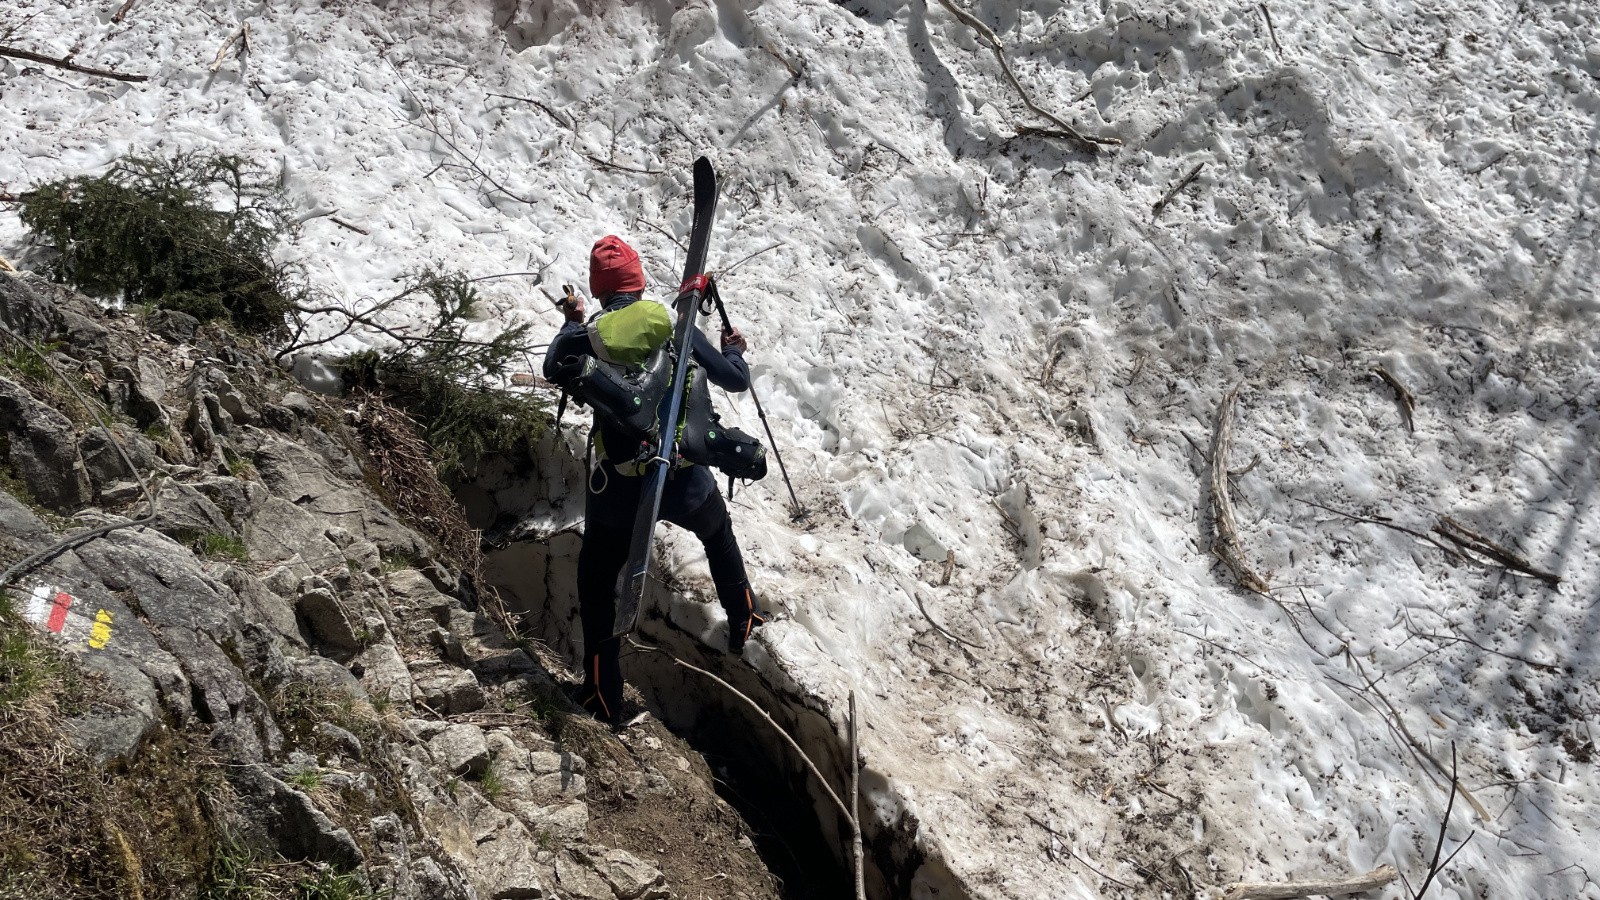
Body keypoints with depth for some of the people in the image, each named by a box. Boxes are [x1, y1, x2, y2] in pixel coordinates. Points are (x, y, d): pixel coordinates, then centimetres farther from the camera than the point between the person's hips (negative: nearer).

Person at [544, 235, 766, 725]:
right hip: (686, 481, 1)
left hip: (617, 492, -1)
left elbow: (553, 370, 15)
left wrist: (572, 323, 31)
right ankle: (743, 623, 48)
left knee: (597, 584, 18)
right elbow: (735, 380, 3)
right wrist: (734, 351, 26)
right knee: (719, 536, 34)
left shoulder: (587, 338, -8)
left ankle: (604, 699, 20)